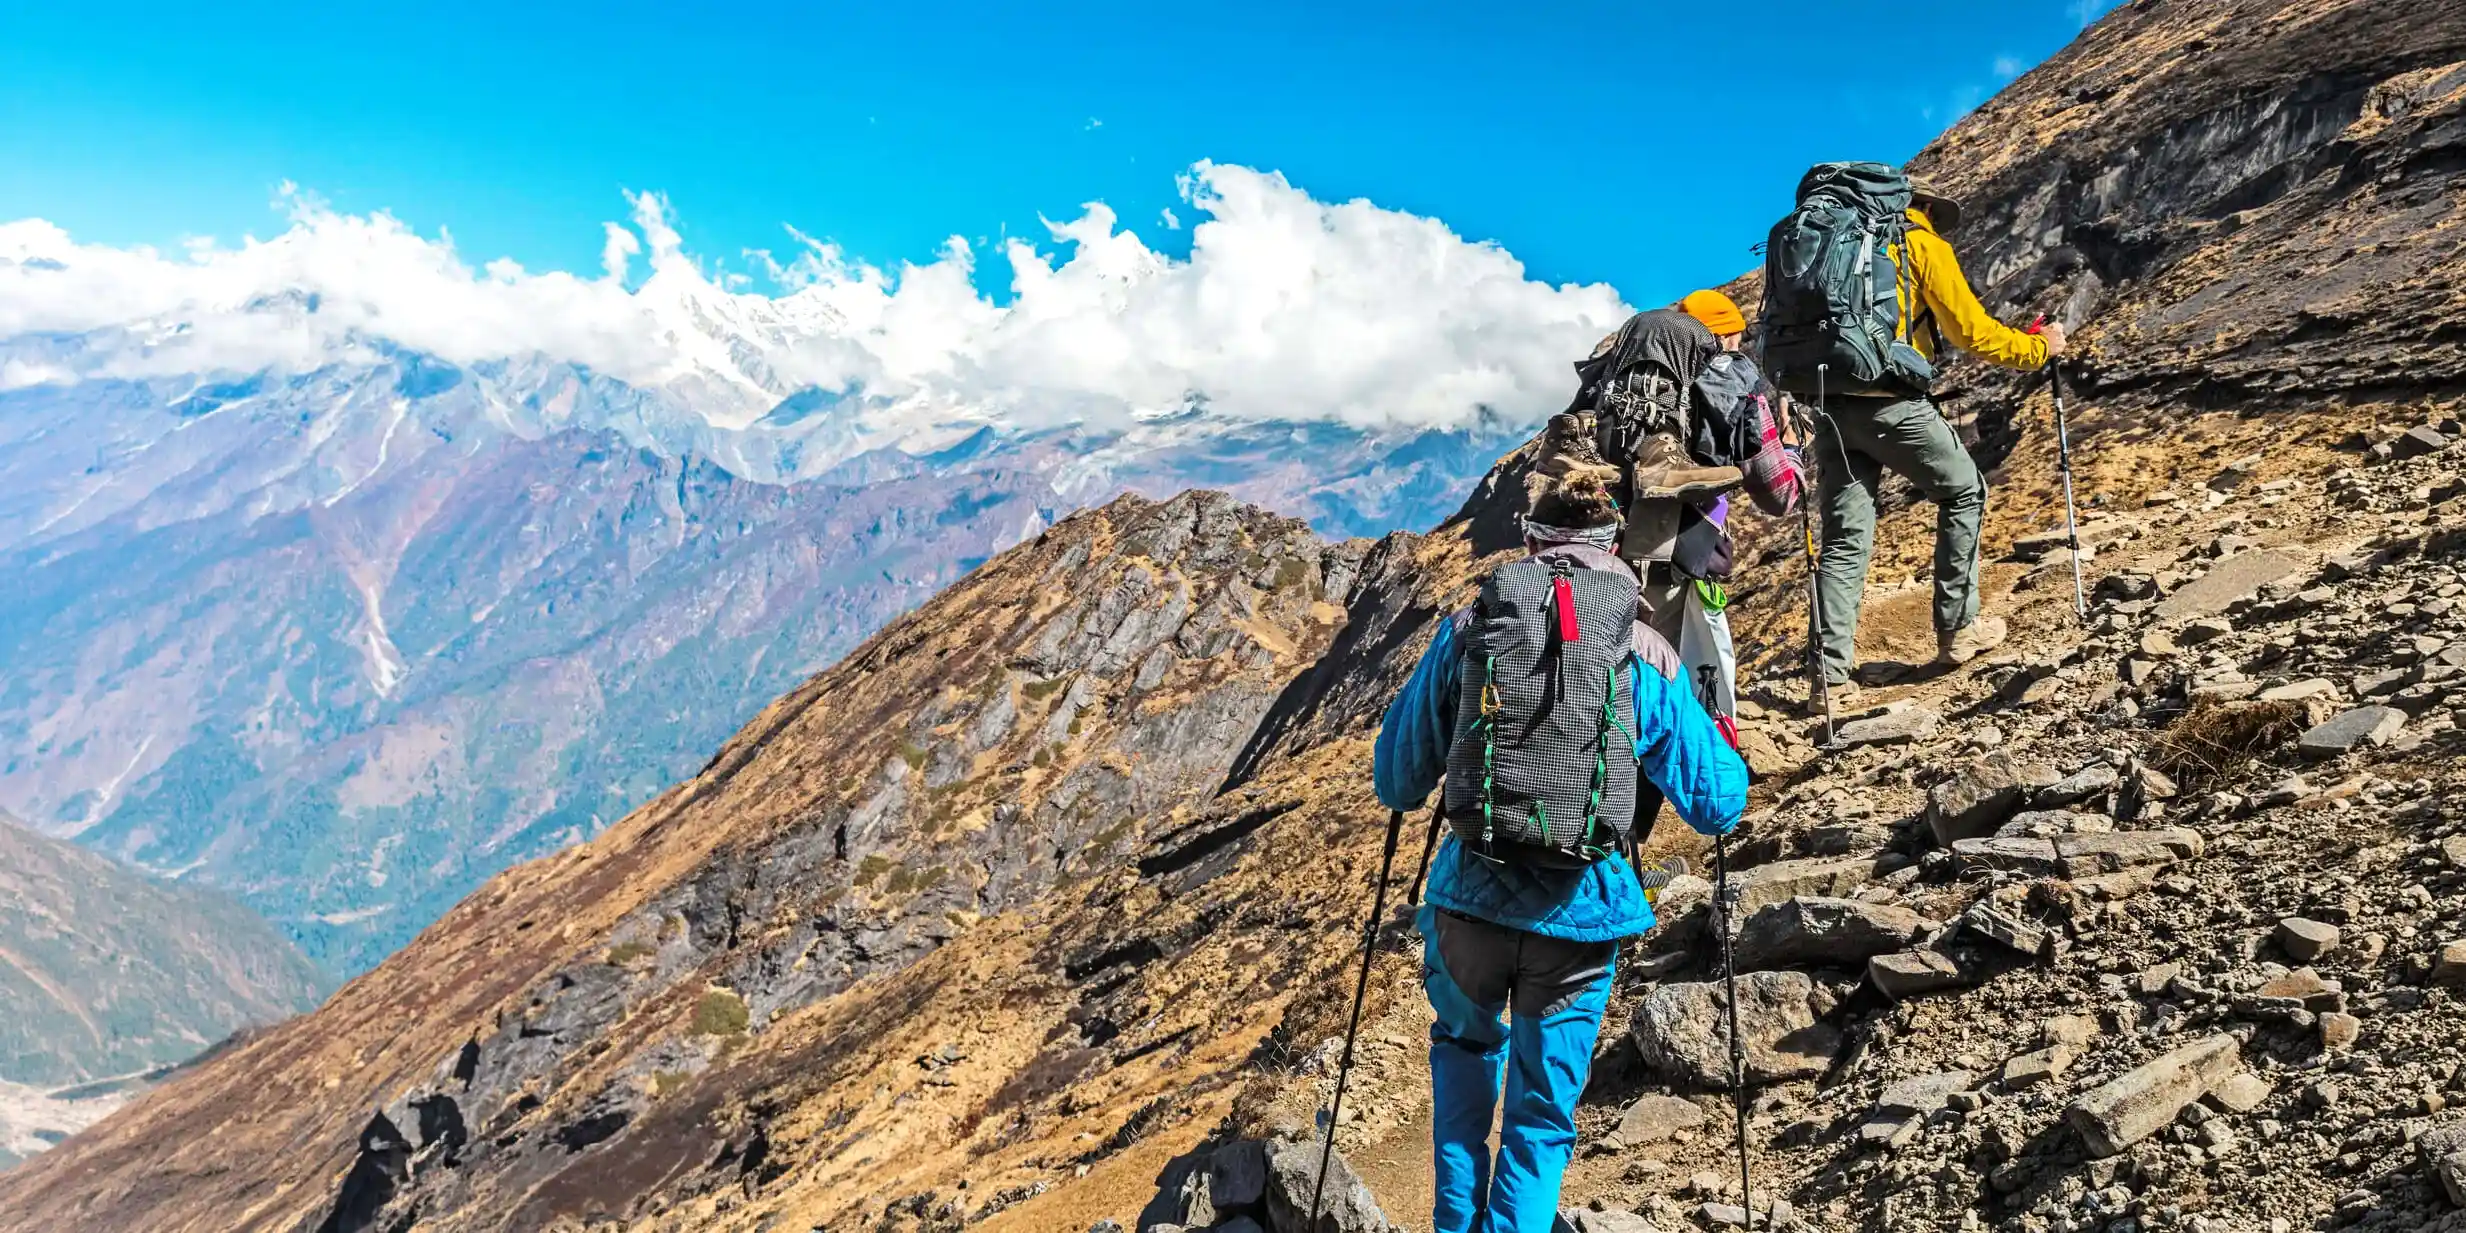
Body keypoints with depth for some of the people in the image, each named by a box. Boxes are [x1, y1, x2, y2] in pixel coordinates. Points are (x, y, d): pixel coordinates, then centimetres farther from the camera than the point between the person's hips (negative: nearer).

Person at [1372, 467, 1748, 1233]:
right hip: (1580, 912, -1)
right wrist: (1724, 750, 27)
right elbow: (1719, 805, 6)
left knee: (1466, 1046, 31)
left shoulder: (1466, 631, 0)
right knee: (1542, 1117, 17)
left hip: (1470, 896, 1)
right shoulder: (1647, 657, 0)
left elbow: (1395, 780, 8)